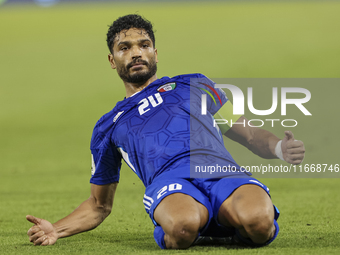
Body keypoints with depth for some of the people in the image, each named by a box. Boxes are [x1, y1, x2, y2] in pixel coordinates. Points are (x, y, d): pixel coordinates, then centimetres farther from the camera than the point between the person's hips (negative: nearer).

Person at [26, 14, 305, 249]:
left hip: (224, 171, 1)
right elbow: (100, 205, 36)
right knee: (182, 228, -41)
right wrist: (57, 230, 15)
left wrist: (279, 147, 2)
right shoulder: (108, 127, 32)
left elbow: (247, 133, 27)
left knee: (257, 222, -37)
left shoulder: (193, 85, 31)